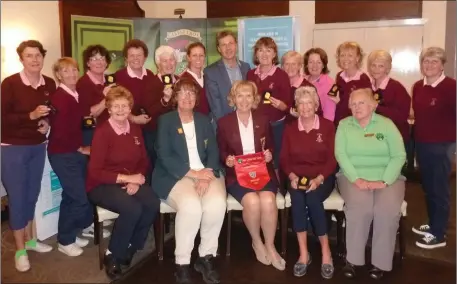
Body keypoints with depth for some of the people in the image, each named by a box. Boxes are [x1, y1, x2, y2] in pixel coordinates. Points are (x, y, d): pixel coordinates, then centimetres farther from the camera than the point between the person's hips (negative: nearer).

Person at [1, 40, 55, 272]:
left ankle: (30, 239, 33)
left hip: (38, 146, 5)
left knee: (32, 195, 16)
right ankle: (20, 249, 17)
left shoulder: (50, 84, 0)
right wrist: (30, 115, -27)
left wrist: (47, 123, -6)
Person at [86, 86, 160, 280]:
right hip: (102, 185, -5)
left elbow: (144, 161, 10)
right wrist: (126, 178, -19)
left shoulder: (135, 129, 5)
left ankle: (130, 250, -2)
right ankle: (113, 255, -7)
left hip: (131, 182, 5)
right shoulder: (102, 132, -12)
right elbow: (95, 172, -15)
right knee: (133, 209, -32)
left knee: (153, 204, -24)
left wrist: (136, 180, -10)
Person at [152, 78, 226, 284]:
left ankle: (206, 257, -8)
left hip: (205, 173, 3)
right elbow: (164, 157, -7)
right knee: (190, 205, -33)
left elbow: (213, 152, 6)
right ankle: (182, 263, -16)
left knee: (217, 203, -28)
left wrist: (206, 177, -14)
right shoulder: (165, 120, 4)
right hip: (175, 176, -3)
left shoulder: (204, 120, 16)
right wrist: (193, 173, -17)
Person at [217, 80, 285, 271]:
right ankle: (257, 243, -1)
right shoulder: (224, 123, 5)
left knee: (268, 201, -29)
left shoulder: (263, 121, 11)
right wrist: (227, 160, -15)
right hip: (237, 174, -1)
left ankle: (270, 246, -6)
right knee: (252, 201, -31)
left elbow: (270, 148, 15)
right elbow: (221, 152, 7)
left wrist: (269, 155, -8)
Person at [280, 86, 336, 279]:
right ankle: (303, 253, -22)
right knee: (297, 198, -31)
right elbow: (284, 159, 6)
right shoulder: (290, 129, 9)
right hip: (297, 178, 2)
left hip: (322, 177, -1)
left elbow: (332, 159, -4)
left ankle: (326, 251, -15)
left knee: (312, 198, -32)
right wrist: (292, 176, -14)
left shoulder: (327, 126, 1)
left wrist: (318, 179, -18)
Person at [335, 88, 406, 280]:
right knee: (359, 206, -31)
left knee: (388, 209, -29)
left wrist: (384, 181, -16)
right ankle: (352, 259, -17)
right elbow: (340, 154, -4)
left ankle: (381, 262, -12)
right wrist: (356, 179, -17)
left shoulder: (387, 124, 5)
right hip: (353, 177, 0)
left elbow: (399, 155, -3)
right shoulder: (344, 125, 7)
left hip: (387, 178, 1)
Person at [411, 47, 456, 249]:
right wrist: (416, 136, 11)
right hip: (421, 143, 7)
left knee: (440, 188, 2)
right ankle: (432, 224, 32)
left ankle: (438, 234, 12)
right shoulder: (417, 87, 7)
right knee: (427, 186, 16)